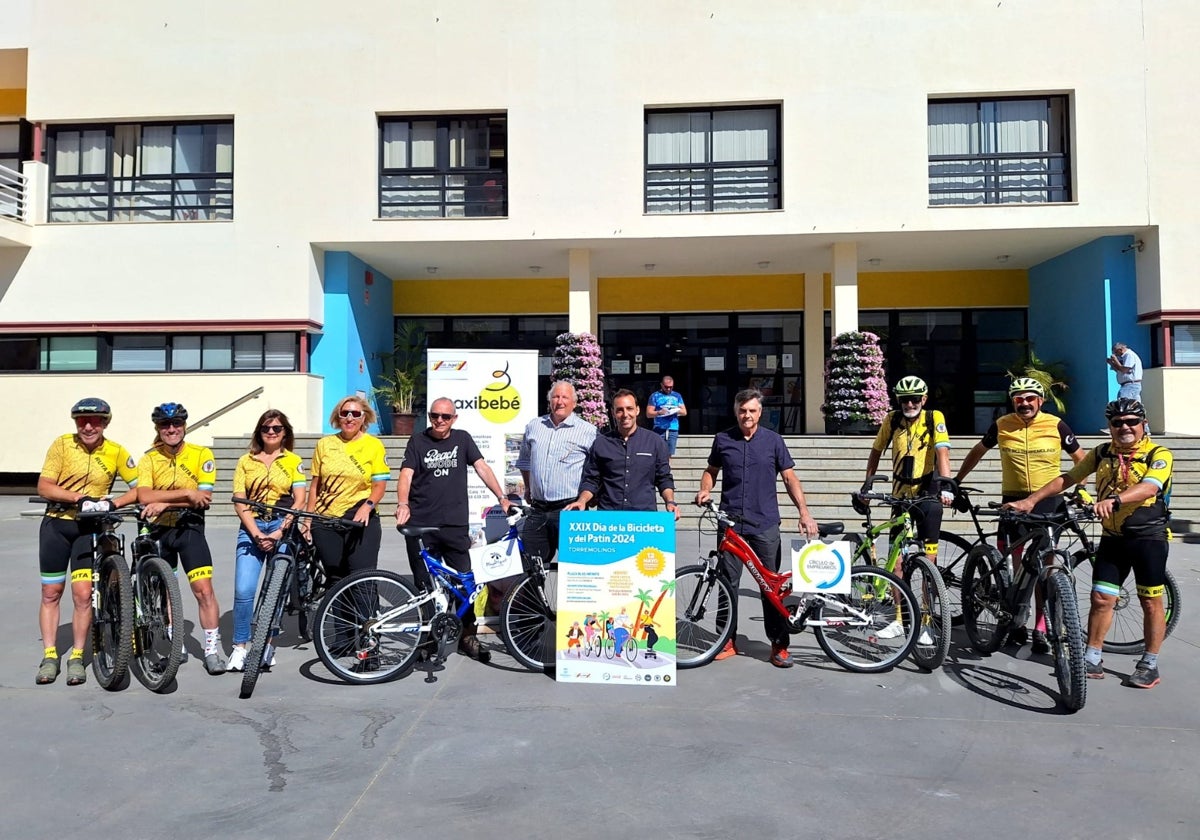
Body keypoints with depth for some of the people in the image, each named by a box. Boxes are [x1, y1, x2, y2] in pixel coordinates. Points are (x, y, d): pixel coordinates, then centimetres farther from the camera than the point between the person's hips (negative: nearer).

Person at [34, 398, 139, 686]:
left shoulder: (116, 452, -7)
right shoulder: (62, 444, -8)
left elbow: (139, 488, -5)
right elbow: (44, 487, -12)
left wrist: (112, 504, -21)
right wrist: (80, 497, -25)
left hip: (89, 528, -1)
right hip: (56, 524, 1)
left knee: (83, 594, -6)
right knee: (51, 593, 8)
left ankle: (77, 658, 8)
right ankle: (49, 657, 19)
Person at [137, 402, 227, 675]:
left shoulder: (202, 455, -6)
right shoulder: (149, 459, -2)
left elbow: (204, 498, -14)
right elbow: (144, 496, -17)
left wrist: (164, 503, -23)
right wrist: (187, 493, -25)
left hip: (190, 529, -3)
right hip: (158, 531, 3)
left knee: (204, 590, -12)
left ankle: (213, 649, -5)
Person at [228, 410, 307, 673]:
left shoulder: (293, 461, 8)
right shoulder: (246, 461, 11)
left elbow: (299, 501, 1)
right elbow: (239, 502, 4)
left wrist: (278, 533, -10)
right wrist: (256, 534, -8)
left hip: (282, 526, -1)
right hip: (251, 528, 1)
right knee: (243, 590, -10)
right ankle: (239, 648, 3)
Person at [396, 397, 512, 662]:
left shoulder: (462, 439, 8)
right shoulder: (418, 441, 3)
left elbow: (482, 468, 0)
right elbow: (406, 474, -7)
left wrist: (502, 498, -12)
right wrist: (402, 504, -26)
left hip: (455, 524, 1)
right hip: (420, 525, 0)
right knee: (425, 585, 7)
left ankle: (468, 635, 14)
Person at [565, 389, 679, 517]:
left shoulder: (655, 442, 8)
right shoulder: (600, 443, 8)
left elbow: (664, 479, 12)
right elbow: (591, 480, 11)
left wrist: (670, 502, -5)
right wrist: (582, 501, -7)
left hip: (645, 514, 0)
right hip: (607, 515, 0)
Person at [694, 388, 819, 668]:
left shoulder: (773, 440, 4)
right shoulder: (723, 439, 6)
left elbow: (790, 478, 4)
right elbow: (711, 470, 18)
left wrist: (804, 512, -7)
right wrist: (705, 490, -3)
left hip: (765, 525, -1)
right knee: (728, 583, 5)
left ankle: (779, 645, 13)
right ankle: (728, 641, 17)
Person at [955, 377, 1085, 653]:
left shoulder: (1056, 425, -3)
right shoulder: (1001, 426, 0)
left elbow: (1080, 458, 10)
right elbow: (978, 451, 16)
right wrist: (956, 480, 19)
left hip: (1048, 501, -1)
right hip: (1014, 501, 1)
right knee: (1018, 565, 5)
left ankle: (1040, 630, 6)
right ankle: (1018, 624, 17)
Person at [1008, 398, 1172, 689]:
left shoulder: (1158, 454, -9)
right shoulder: (1102, 453, 6)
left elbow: (1149, 486, -27)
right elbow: (1067, 478, 5)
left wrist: (1114, 499, -44)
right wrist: (1031, 500, -4)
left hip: (1148, 537, -4)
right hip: (1112, 537, 4)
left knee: (1151, 602, 4)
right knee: (1101, 598, 3)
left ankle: (1150, 664, 18)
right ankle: (1092, 660, 12)